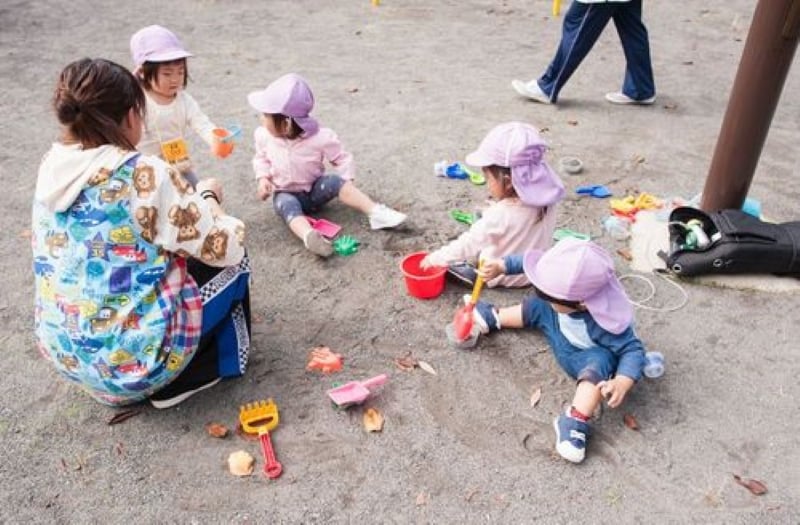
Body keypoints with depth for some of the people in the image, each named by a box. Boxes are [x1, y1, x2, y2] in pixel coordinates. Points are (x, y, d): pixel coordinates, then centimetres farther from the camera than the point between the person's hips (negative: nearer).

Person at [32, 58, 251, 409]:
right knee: (232, 264, 12)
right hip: (135, 360, -7)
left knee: (179, 256, 26)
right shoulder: (145, 176, -23)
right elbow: (225, 248, -15)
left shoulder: (52, 168, -1)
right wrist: (208, 198, 3)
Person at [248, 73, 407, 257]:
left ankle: (376, 212, -36)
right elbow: (261, 158, 8)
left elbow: (343, 159, -10)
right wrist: (263, 178, -9)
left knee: (334, 181, -30)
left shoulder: (319, 138, -22)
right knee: (285, 204, -34)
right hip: (285, 194, 1)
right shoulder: (264, 135, -12)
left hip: (314, 191, -1)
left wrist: (346, 185, -22)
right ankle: (309, 235, -63)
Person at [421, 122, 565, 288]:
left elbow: (466, 246, -24)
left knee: (451, 258, 12)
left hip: (502, 277, -6)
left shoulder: (499, 215, -33)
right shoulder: (546, 199, -16)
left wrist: (435, 258, -11)